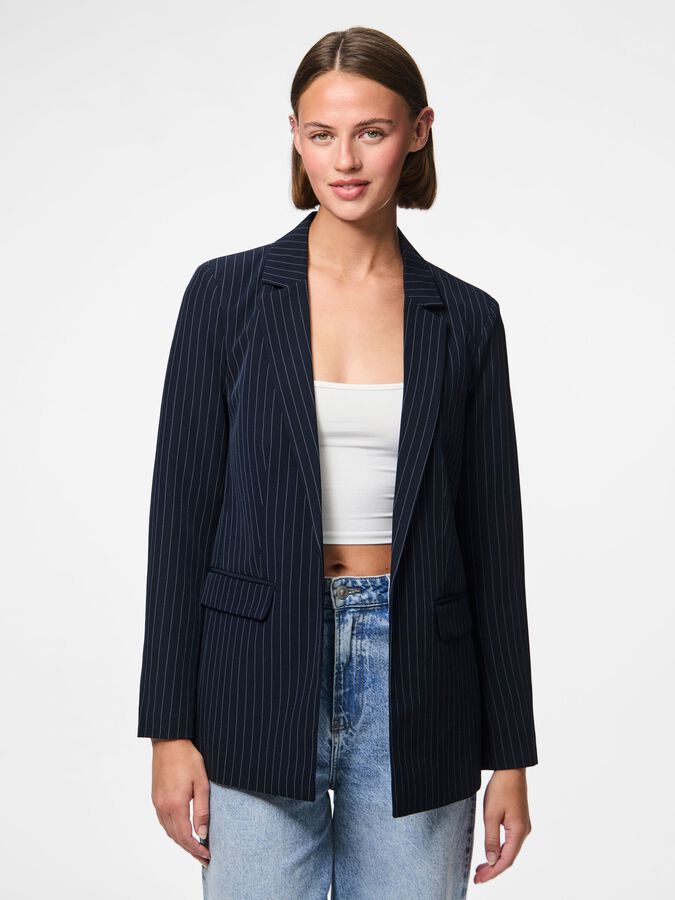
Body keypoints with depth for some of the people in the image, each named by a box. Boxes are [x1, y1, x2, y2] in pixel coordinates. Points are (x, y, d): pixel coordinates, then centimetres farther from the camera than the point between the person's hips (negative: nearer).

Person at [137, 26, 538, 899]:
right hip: (262, 678, -1)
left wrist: (511, 752, 4)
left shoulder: (464, 318, 4)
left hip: (415, 687, 1)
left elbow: (491, 537, 5)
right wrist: (170, 727, -5)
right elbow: (182, 509, -2)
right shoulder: (228, 292, -1)